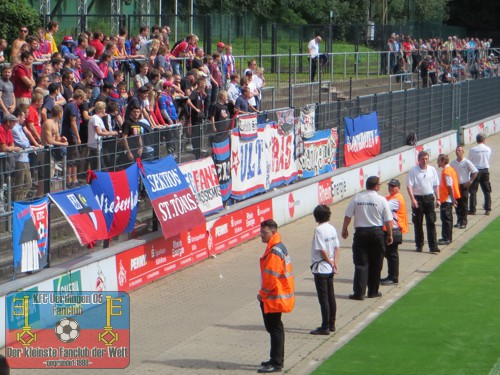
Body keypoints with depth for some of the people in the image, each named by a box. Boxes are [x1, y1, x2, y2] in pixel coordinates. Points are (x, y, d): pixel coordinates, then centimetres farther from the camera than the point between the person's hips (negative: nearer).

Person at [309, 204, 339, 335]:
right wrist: (334, 262, 1)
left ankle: (325, 327, -1)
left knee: (323, 298, -4)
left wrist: (331, 262, -6)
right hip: (330, 269, 8)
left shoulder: (319, 230, -17)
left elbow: (322, 250, -18)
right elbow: (336, 247, 5)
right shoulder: (332, 228, 6)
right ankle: (331, 324, 21)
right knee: (331, 297, 14)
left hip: (320, 268, -8)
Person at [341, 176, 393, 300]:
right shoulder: (381, 200, -6)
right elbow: (388, 220, -4)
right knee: (375, 264, 12)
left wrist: (344, 230, 15)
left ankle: (359, 292, -3)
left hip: (361, 233, 1)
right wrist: (390, 235, 8)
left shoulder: (357, 198, -3)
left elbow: (348, 216, 0)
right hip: (377, 233, -1)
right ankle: (373, 291, 18)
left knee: (361, 264, 3)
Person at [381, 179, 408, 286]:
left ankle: (394, 278, 0)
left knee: (392, 254, -5)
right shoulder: (389, 197, 18)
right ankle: (390, 276, 26)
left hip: (394, 231, -10)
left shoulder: (397, 199, -15)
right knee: (387, 253, 16)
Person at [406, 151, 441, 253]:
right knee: (418, 223, 6)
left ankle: (433, 246, -3)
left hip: (429, 198, 2)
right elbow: (409, 186, -10)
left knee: (431, 223, -2)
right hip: (418, 198, -2)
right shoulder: (413, 171, -5)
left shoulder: (432, 170, 6)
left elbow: (436, 185, 12)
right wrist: (413, 199, -20)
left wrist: (437, 199, 6)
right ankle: (419, 245, 16)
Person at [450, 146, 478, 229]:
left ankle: (463, 222, 1)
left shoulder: (467, 162, -6)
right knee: (457, 204, 9)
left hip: (464, 185, -4)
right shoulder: (453, 163, 6)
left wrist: (470, 182, -9)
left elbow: (475, 172, -4)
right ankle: (459, 221, 18)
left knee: (464, 204, -3)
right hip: (455, 186, 4)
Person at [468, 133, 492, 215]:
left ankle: (472, 209, 2)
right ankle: (487, 209, 8)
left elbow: (469, 162, -4)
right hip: (485, 171, 3)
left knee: (473, 191, 3)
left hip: (475, 171, -3)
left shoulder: (472, 150, -12)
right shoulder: (488, 149, -3)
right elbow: (488, 160, 5)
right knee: (487, 191, 11)